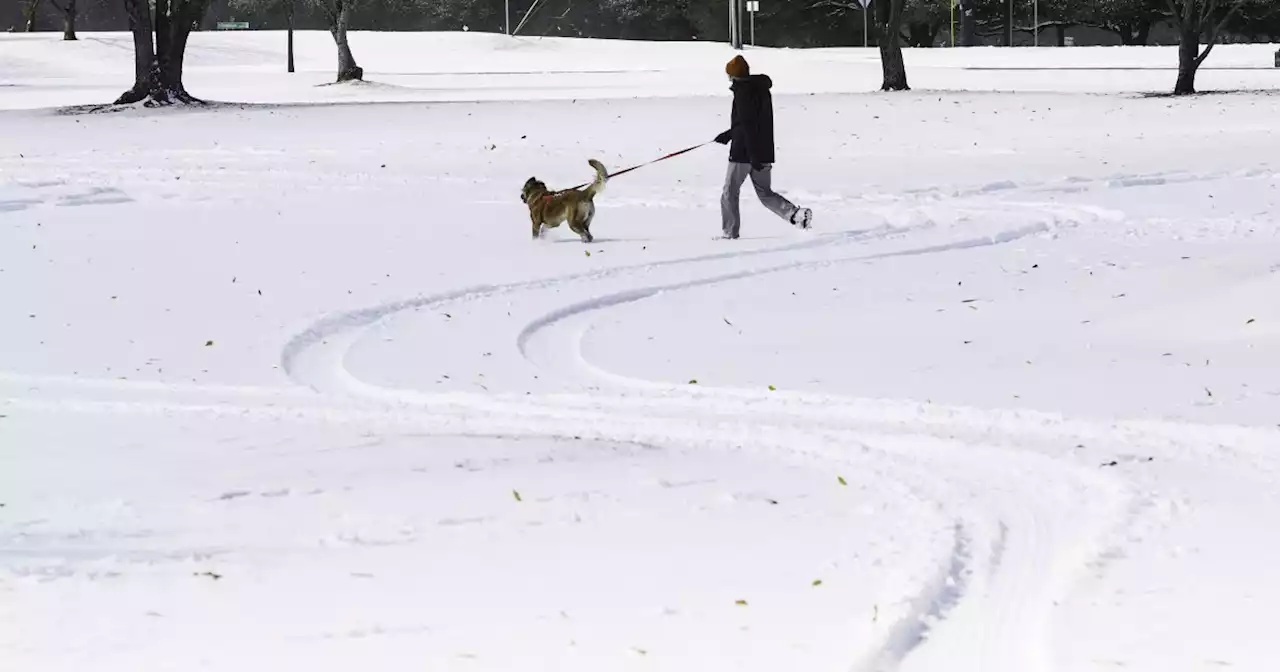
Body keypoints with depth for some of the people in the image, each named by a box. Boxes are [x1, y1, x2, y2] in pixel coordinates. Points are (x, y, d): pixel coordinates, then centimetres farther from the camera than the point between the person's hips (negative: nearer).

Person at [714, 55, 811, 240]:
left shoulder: (743, 91, -14)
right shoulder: (762, 89, 13)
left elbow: (748, 124, -22)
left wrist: (753, 155, -25)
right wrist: (729, 134, 34)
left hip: (744, 152, -8)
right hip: (765, 151, 8)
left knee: (730, 194, 5)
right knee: (765, 193, 14)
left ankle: (730, 232, 5)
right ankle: (795, 213, -7)